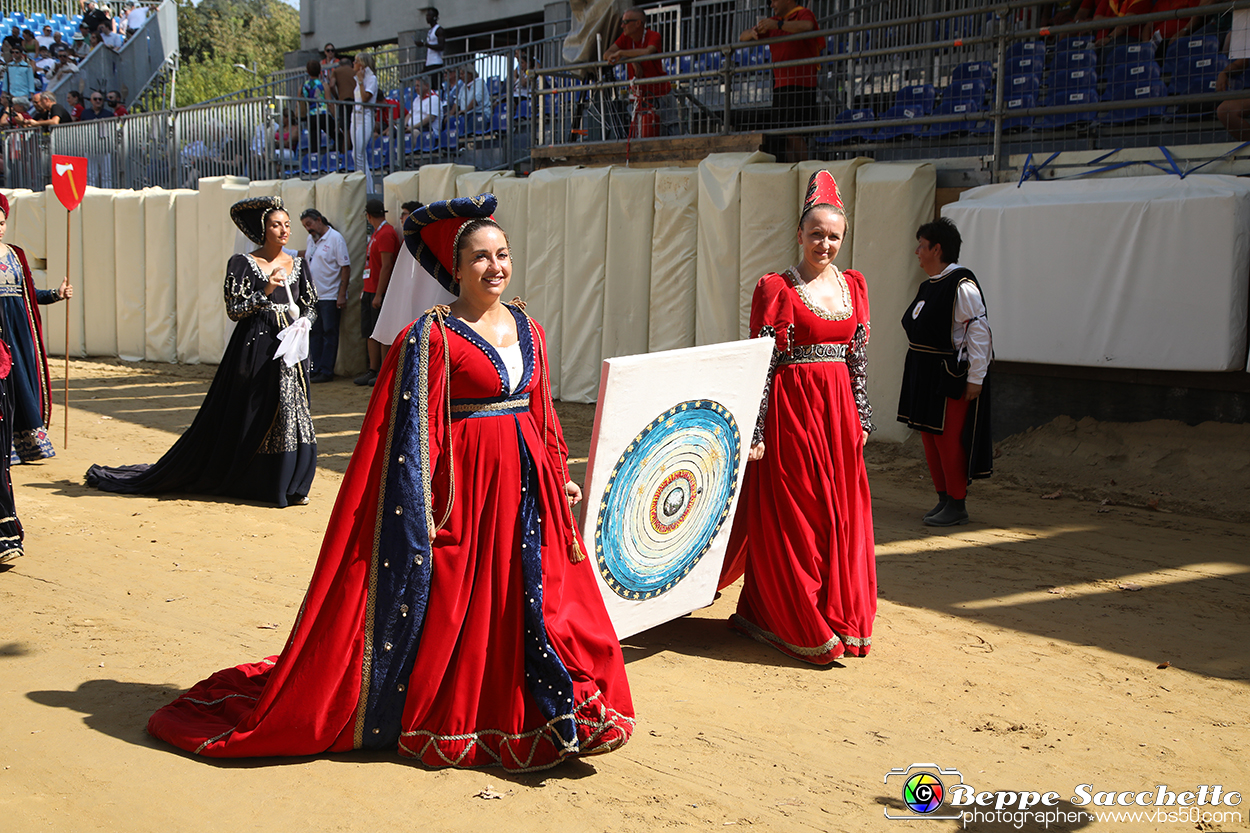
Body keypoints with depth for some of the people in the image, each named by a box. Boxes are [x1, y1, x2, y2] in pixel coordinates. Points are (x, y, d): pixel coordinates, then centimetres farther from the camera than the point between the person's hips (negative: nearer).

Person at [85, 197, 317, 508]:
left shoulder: (298, 265, 10)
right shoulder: (242, 264, -3)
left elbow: (311, 305, 17)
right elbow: (233, 310, -7)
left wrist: (303, 323, -3)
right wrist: (265, 292, -19)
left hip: (290, 350, 4)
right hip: (255, 349, -4)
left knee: (292, 411, 1)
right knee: (249, 414, -1)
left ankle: (290, 485, 10)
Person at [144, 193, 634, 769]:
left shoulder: (528, 331, 10)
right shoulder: (431, 338, -8)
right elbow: (412, 432, -11)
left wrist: (560, 478, 17)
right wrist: (425, 508, -16)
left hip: (525, 483, 6)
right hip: (464, 487, -6)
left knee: (534, 604, 10)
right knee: (448, 608, 1)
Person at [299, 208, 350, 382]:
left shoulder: (335, 238, -9)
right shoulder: (311, 239, 13)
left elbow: (345, 267, -12)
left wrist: (342, 294, -15)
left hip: (330, 296, -7)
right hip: (313, 295, 7)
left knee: (329, 334, -1)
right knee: (314, 333, 9)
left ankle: (326, 371, 3)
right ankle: (315, 369, 15)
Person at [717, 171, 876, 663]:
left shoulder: (853, 285, 11)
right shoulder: (776, 288, -6)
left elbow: (859, 359, 14)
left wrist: (861, 419, 12)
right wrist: (754, 431, -13)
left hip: (839, 410, 5)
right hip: (791, 409, -5)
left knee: (841, 515, 8)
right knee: (789, 515, 2)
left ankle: (836, 616, 21)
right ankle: (798, 627, 13)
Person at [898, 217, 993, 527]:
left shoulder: (962, 286, -16)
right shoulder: (929, 286, 13)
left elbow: (979, 331, -18)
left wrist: (975, 379, -20)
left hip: (951, 376, -9)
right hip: (925, 374, 9)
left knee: (949, 439, -4)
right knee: (929, 436, 13)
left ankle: (957, 506, 7)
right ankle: (943, 499, 24)